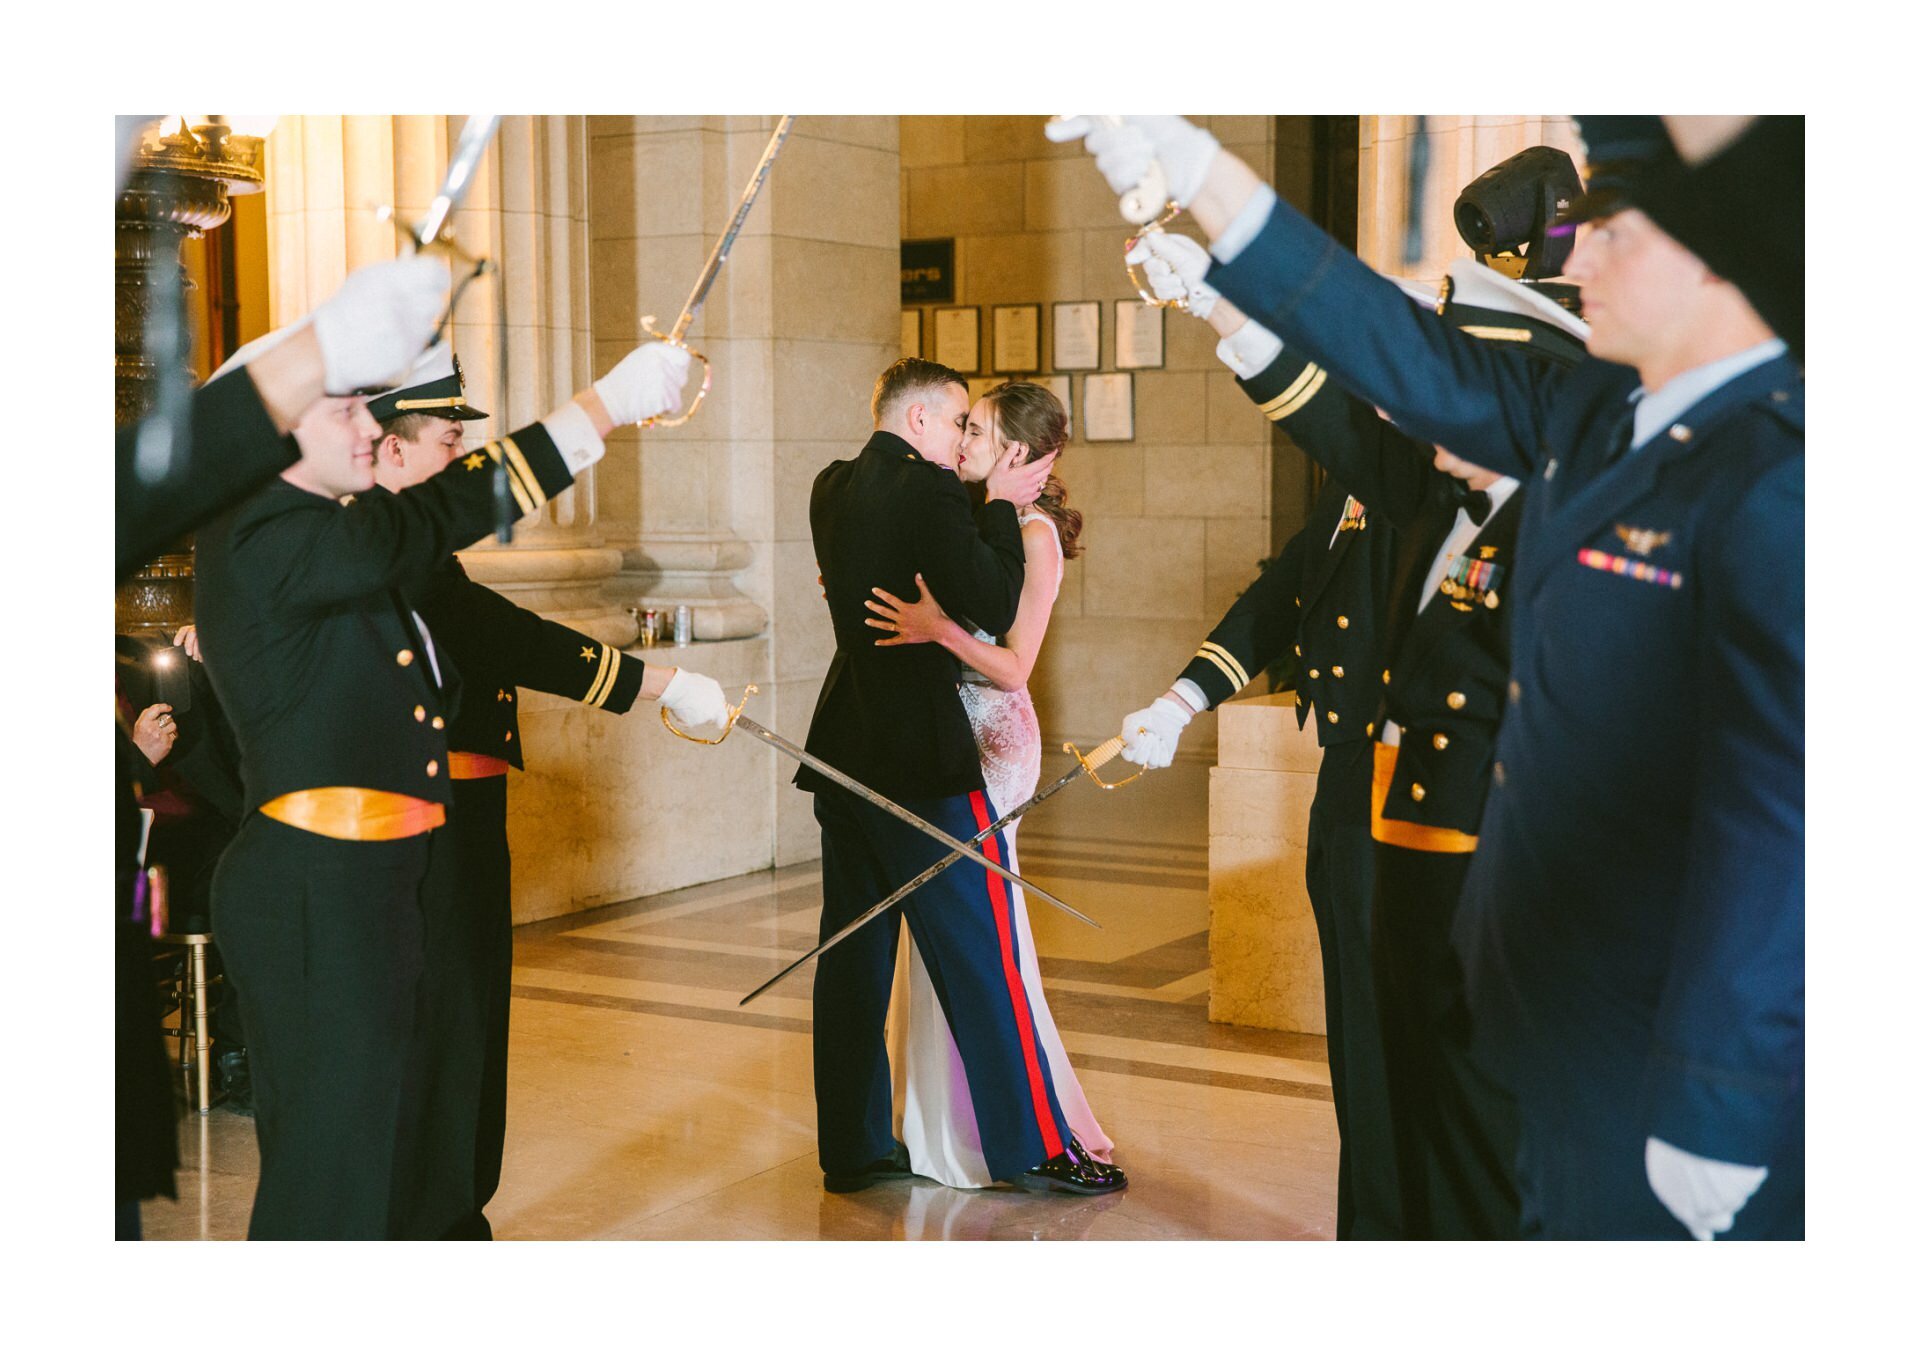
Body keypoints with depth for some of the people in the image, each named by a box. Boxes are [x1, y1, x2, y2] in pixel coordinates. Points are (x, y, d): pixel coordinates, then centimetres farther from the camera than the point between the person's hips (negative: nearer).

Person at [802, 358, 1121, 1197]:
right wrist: (1000, 506, -3)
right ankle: (1031, 1148, 6)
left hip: (846, 747, 8)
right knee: (980, 956, -1)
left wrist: (988, 502, 15)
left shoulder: (833, 488, 10)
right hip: (920, 755, -8)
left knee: (853, 952, 11)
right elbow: (995, 610, -13)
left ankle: (853, 1147, 17)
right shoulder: (926, 491, -14)